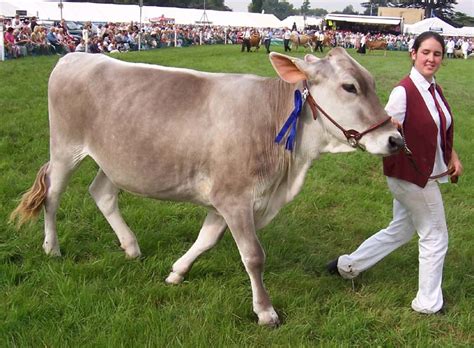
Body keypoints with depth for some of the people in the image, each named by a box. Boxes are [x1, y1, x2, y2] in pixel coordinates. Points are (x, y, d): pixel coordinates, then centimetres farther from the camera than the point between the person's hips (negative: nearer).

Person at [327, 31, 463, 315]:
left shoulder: (435, 90, 6)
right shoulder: (404, 91, -20)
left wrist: (453, 157, 8)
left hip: (427, 174, 9)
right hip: (412, 176, -9)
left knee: (400, 230, 21)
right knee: (436, 237, 5)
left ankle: (348, 265, 35)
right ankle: (429, 303, 22)